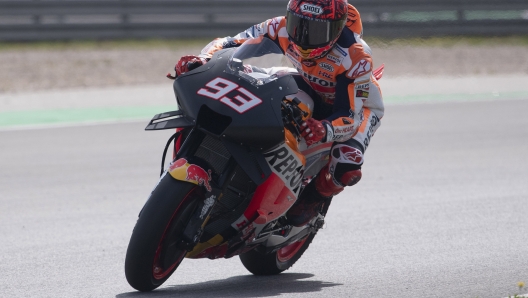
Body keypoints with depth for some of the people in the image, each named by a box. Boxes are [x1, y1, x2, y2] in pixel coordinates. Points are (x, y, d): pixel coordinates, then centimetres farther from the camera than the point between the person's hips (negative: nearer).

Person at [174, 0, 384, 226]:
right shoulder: (283, 29, -27)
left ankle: (314, 198, 3)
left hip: (359, 101, -4)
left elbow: (352, 117, -40)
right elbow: (229, 43, -22)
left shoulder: (356, 57, -39)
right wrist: (203, 60, -44)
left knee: (346, 170, -31)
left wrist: (324, 129, -64)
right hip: (310, 91, 4)